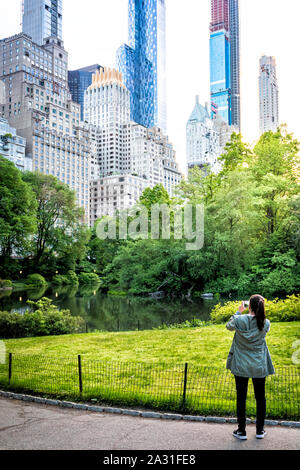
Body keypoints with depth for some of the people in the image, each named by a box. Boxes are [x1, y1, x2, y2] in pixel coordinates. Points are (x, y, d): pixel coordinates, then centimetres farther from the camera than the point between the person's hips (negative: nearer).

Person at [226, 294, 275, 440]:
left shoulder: (240, 320, -16)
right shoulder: (266, 323, -11)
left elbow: (229, 326, 6)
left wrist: (239, 312, 14)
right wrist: (257, 313, 15)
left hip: (241, 366, -1)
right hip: (259, 367, 2)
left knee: (241, 398, 9)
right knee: (260, 398, 15)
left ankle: (241, 431, 17)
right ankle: (260, 431, 25)